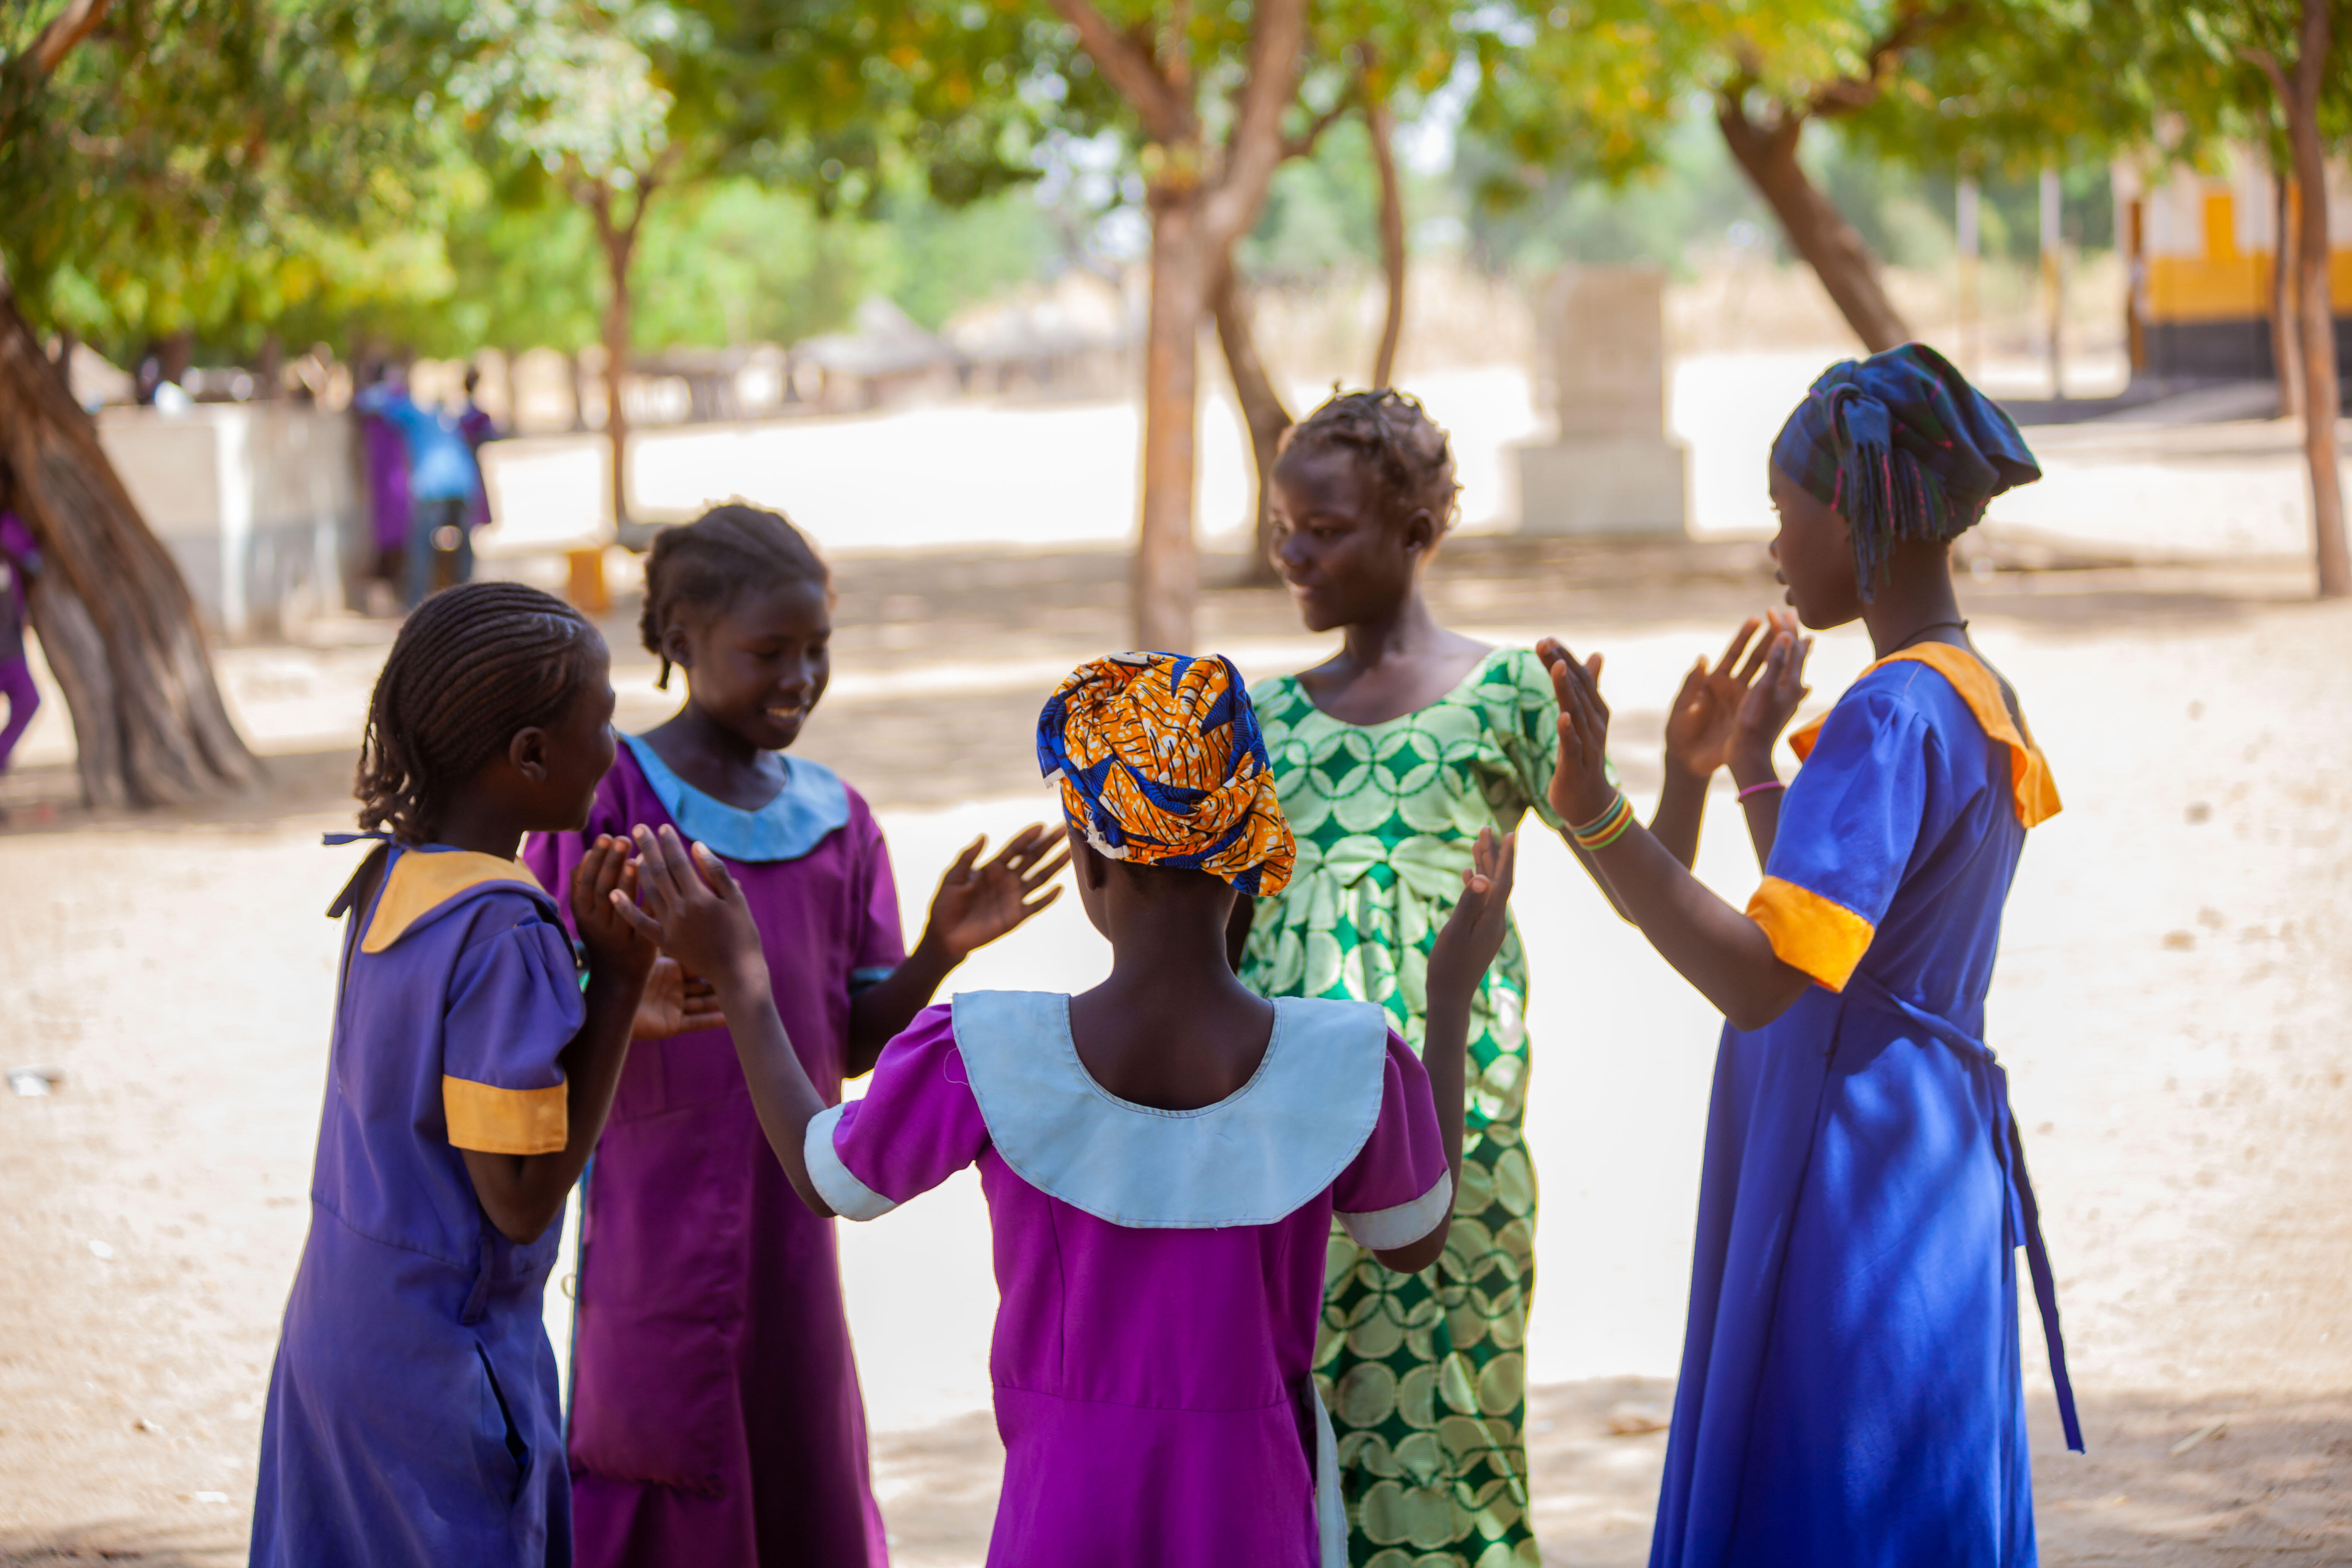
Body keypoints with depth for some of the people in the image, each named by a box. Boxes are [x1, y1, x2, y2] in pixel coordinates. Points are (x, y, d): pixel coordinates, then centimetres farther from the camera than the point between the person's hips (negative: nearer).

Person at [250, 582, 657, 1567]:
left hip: (333, 1330, 8)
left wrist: (603, 976, 4)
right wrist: (616, 980, -19)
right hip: (441, 1372, -8)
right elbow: (521, 1201, -21)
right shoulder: (505, 933, -23)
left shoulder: (390, 880, 2)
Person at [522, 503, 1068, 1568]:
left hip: (790, 1225, 5)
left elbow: (857, 1041, 8)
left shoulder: (834, 820, 8)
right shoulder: (608, 802, -8)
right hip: (657, 1227, -5)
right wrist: (630, 1008, -30)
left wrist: (942, 949, -9)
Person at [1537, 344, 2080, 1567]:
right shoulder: (1979, 701, 12)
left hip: (1849, 1200, -10)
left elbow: (1761, 979, -29)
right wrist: (1754, 767, 30)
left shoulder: (1890, 718, -19)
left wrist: (1595, 814, -33)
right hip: (1928, 1175, 10)